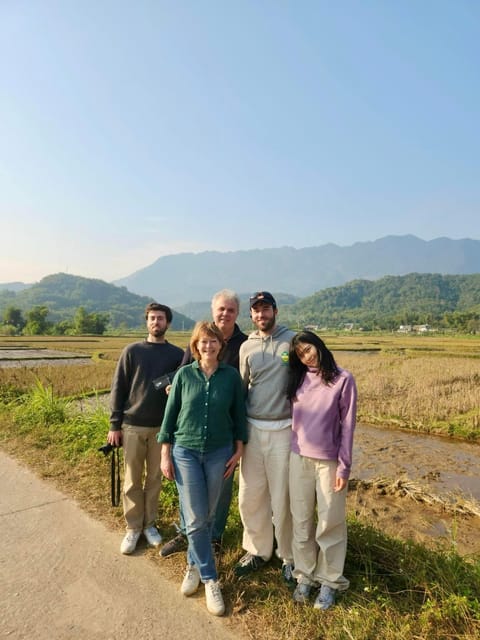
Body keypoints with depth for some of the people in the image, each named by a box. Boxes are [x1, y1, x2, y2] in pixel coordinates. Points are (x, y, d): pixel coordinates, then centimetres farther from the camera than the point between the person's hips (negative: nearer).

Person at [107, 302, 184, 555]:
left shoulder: (177, 354, 1)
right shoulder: (132, 351, 0)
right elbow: (118, 388, 0)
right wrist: (115, 424, -2)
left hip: (162, 427, 0)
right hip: (132, 425, 0)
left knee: (154, 478, 12)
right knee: (132, 480, 10)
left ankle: (150, 524, 29)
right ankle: (133, 527, 25)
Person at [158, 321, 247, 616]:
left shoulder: (232, 375, -6)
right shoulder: (184, 374, -6)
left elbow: (239, 414, 2)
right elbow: (170, 414, -1)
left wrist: (239, 450, 1)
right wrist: (165, 453, -1)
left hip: (219, 452, 1)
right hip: (186, 451, -1)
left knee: (207, 516, 14)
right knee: (195, 518, 2)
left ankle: (194, 565, 38)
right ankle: (210, 579, 22)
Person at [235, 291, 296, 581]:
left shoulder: (294, 340, -5)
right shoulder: (247, 347, 6)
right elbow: (241, 388, 12)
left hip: (283, 430, -4)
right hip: (252, 429, 4)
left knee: (282, 499, 7)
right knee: (250, 496, 13)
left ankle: (289, 557, 31)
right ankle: (258, 550, 36)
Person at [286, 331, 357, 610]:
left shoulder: (343, 379, -8)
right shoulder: (299, 379, 5)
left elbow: (347, 425, -7)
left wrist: (344, 467, -7)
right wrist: (293, 451, 7)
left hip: (329, 461, -4)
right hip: (299, 458, 4)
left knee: (330, 523, 8)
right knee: (302, 521, 13)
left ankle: (330, 580, 28)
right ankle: (305, 574, 32)